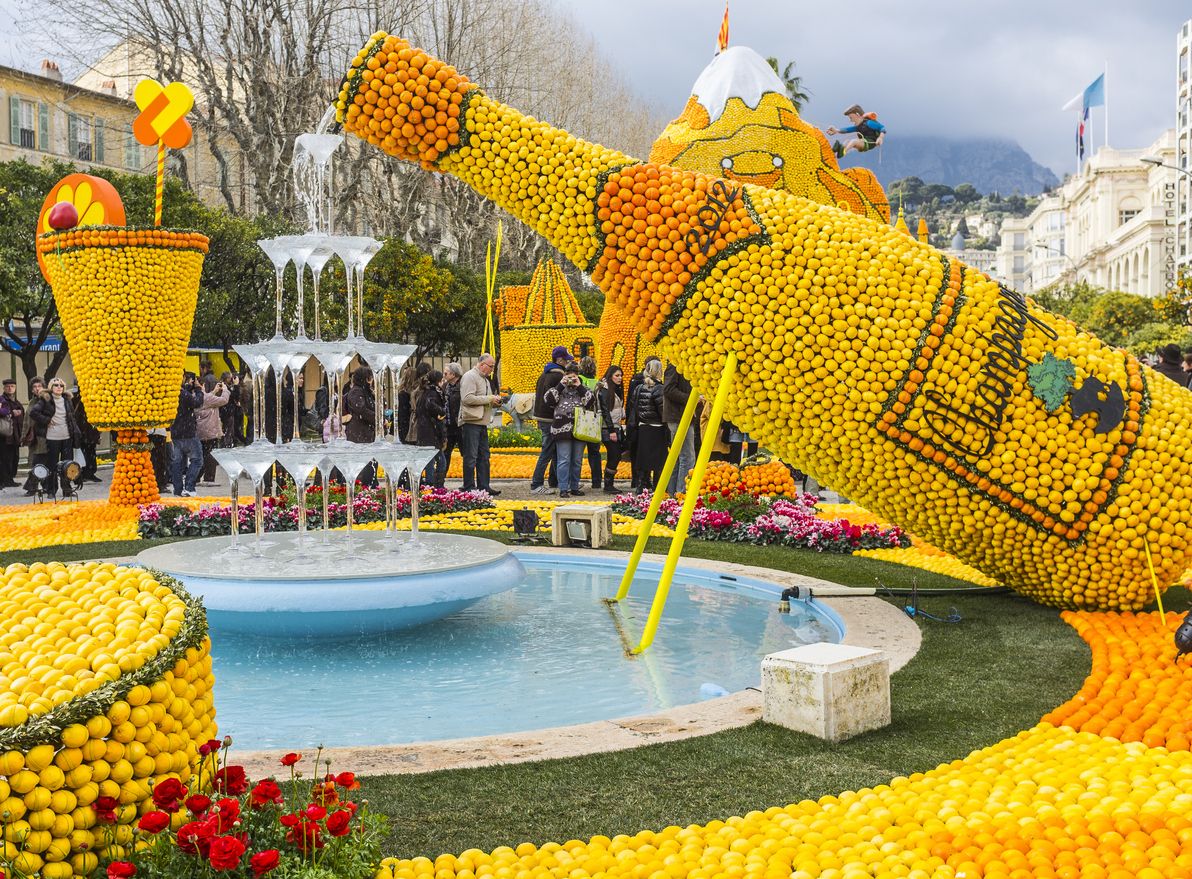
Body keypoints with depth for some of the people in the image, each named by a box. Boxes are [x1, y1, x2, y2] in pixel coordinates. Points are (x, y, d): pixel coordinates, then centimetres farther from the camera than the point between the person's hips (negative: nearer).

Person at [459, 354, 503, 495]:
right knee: (471, 457, -6)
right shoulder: (470, 377, -9)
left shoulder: (485, 379, 22)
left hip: (482, 423, 10)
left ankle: (484, 486, 16)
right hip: (470, 422, -10)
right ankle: (469, 488, -2)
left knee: (484, 457, 11)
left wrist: (495, 401, 8)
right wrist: (489, 399, -17)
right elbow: (467, 398, -21)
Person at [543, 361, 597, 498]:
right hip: (563, 428, -3)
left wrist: (579, 387, -5)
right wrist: (560, 385, -7)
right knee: (564, 460, -5)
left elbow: (591, 401, -2)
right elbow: (549, 400, -6)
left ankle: (575, 487, 17)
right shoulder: (559, 388, 10)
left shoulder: (582, 388, 14)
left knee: (577, 460, 8)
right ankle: (563, 489, -3)